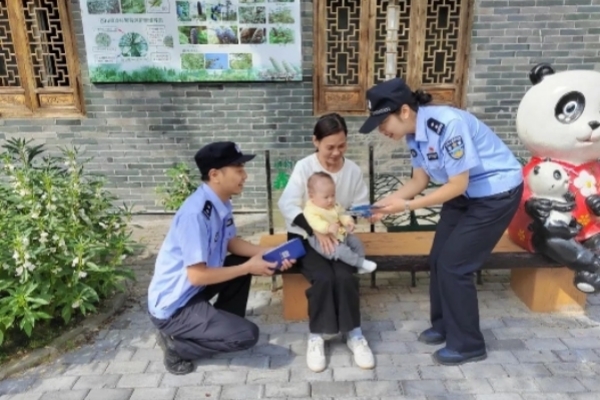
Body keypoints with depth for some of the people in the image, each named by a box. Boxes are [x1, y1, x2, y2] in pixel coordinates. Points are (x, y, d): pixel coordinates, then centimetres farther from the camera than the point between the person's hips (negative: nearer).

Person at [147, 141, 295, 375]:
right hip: (172, 306, -9)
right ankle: (177, 345, 1)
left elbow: (231, 243, 12)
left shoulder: (221, 204, -2)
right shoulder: (195, 214, -29)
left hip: (192, 289, 9)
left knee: (243, 262, 11)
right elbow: (197, 275, -27)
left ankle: (224, 324, 18)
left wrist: (266, 253, -4)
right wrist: (248, 267, -18)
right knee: (247, 335, -15)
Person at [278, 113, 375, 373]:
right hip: (305, 236, -2)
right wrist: (315, 230, -32)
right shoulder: (304, 167, -13)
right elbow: (287, 205, -21)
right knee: (323, 277, -27)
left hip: (336, 236, 2)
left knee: (345, 276, -24)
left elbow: (360, 205, 3)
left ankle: (354, 334, -5)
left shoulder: (353, 170, -4)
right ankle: (316, 336, -7)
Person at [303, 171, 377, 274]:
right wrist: (328, 227, -50)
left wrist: (348, 221, -11)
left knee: (356, 241, 5)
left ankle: (360, 266, 17)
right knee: (340, 249, -29)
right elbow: (315, 223, -34)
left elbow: (341, 214, 11)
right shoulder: (310, 210, -20)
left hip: (340, 234, 8)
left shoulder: (334, 205, 7)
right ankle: (361, 262, -17)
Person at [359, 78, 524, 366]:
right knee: (438, 259, 9)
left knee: (454, 264, -7)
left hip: (497, 192, -8)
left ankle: (467, 345, 11)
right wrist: (386, 203, -10)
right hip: (465, 192, 8)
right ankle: (443, 326, 29)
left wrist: (408, 206, -25)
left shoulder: (447, 124, -31)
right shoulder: (414, 133, -5)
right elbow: (419, 180, 3)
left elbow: (458, 184, -27)